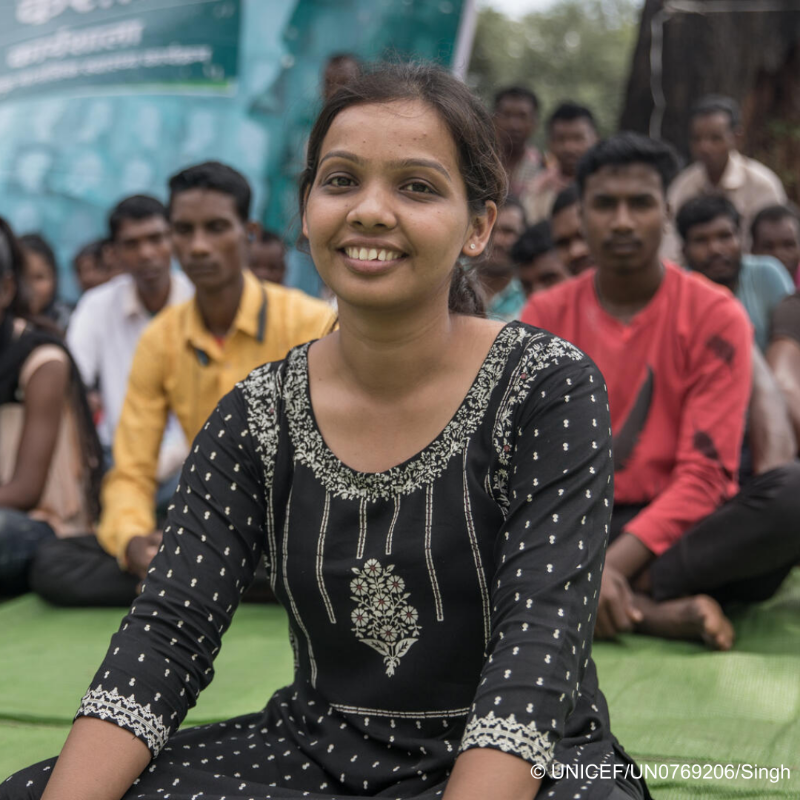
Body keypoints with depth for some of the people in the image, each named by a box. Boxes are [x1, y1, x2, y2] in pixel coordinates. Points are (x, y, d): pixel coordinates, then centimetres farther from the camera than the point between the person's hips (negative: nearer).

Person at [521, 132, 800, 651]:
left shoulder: (716, 315, -3)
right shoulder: (545, 316, 3)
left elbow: (705, 473, -10)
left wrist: (616, 564, -25)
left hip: (683, 531, -1)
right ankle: (657, 609, -31)